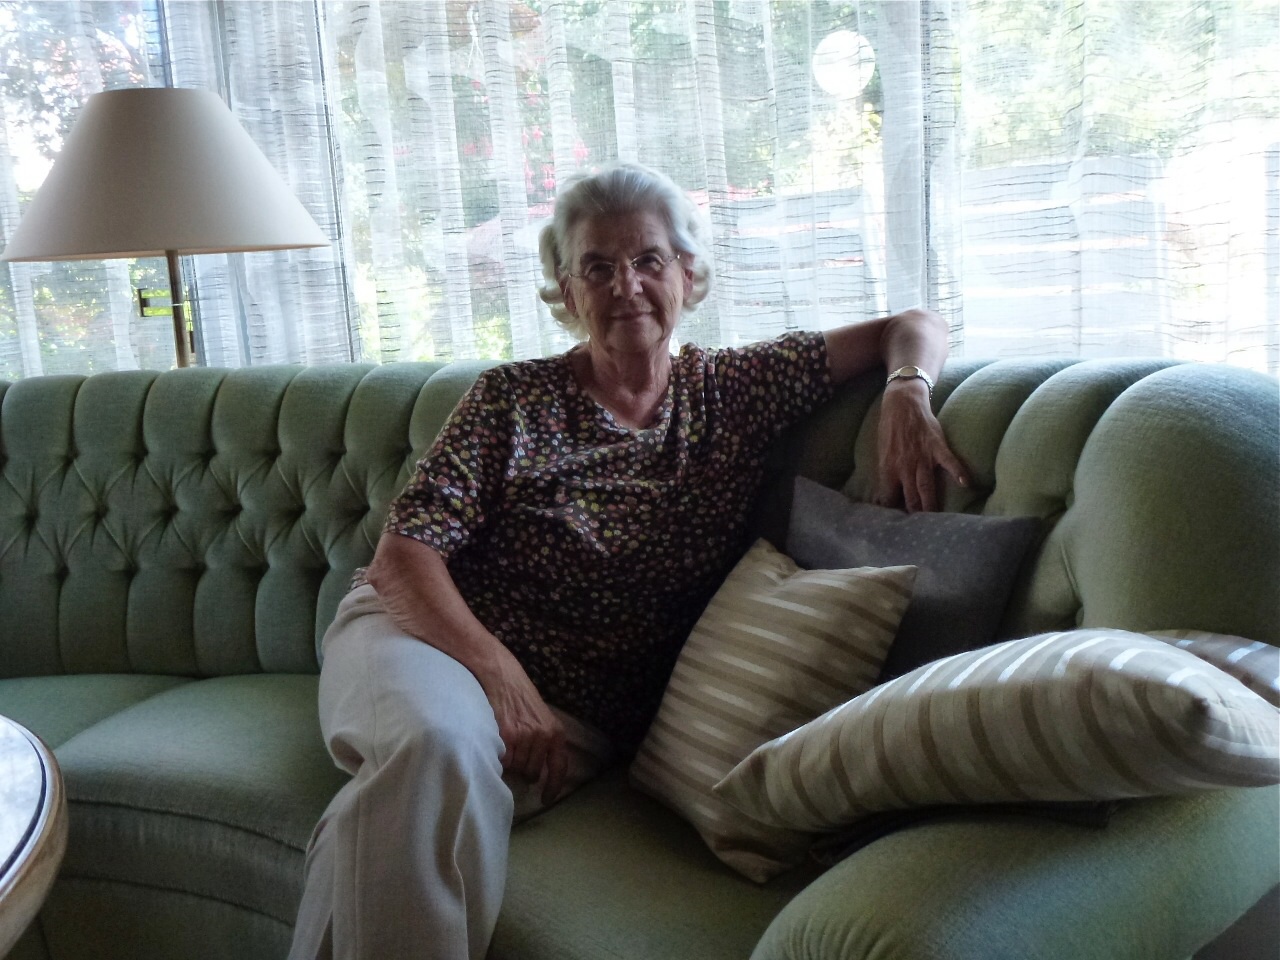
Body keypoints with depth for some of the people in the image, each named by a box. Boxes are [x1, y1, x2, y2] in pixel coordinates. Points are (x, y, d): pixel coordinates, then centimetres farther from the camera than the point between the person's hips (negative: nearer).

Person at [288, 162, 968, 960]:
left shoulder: (738, 391, 8)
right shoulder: (515, 397, 1)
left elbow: (915, 326, 13)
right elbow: (404, 554, -7)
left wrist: (906, 392, -11)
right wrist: (502, 678, -21)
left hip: (581, 717, 1)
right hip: (432, 633, 0)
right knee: (436, 750, -36)